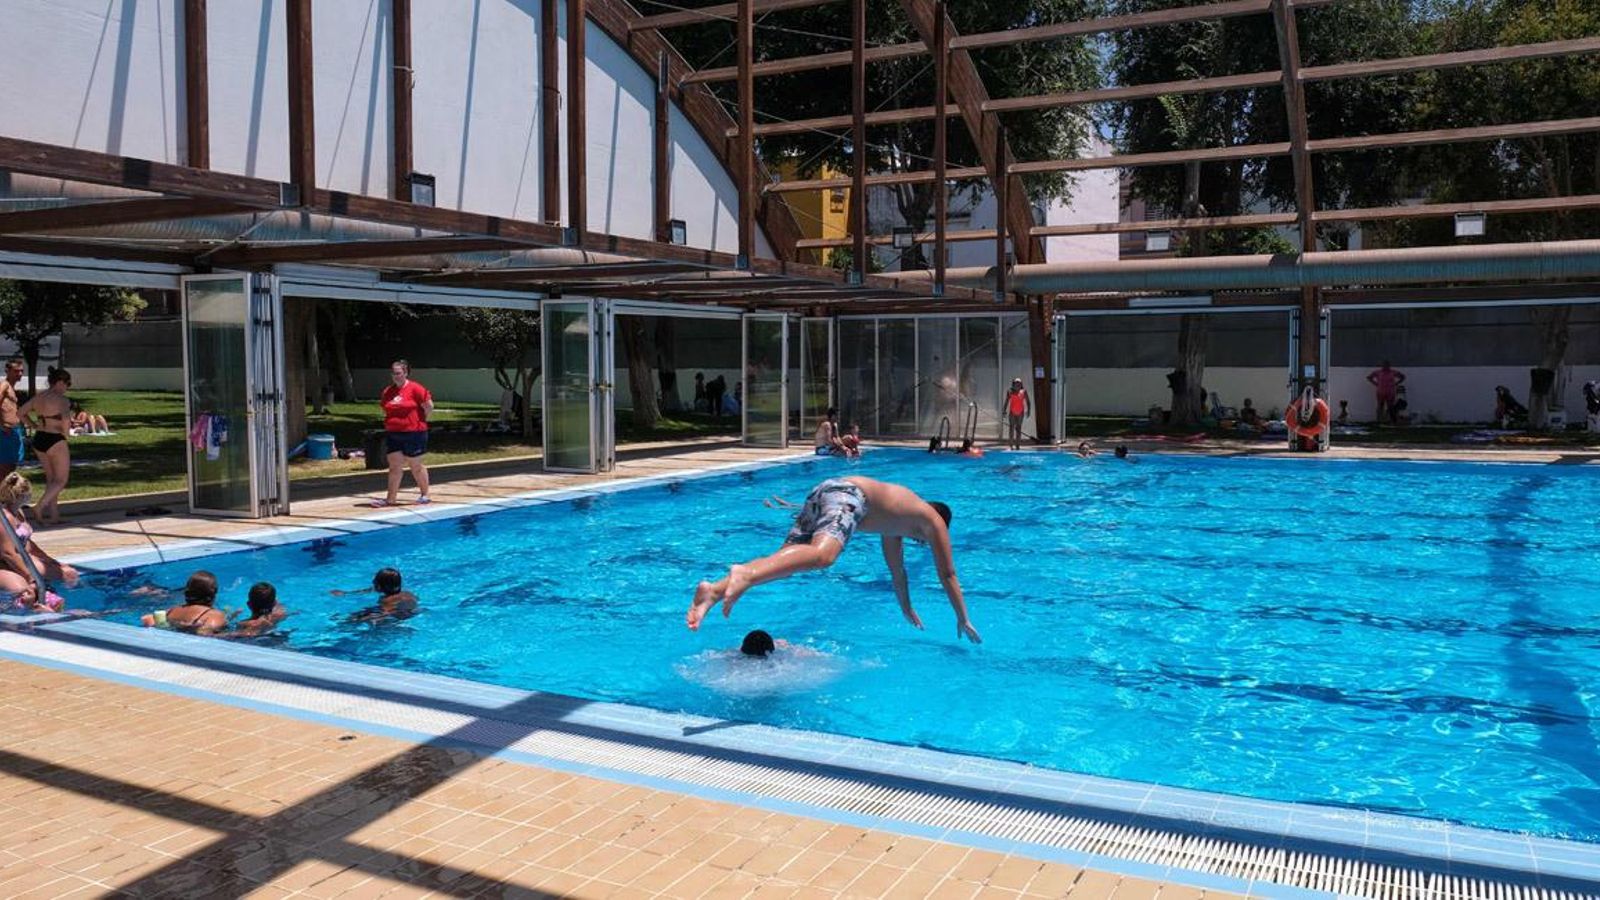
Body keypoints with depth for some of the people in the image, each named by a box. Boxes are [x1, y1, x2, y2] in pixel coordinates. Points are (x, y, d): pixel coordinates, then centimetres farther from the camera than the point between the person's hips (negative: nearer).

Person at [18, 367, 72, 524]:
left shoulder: (38, 396, 9)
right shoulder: (61, 399, -15)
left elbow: (20, 412, 16)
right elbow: (65, 420, -28)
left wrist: (35, 426, 14)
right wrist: (65, 433, -9)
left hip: (39, 440, 8)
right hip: (55, 441, -8)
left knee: (51, 479, 16)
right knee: (61, 480, 3)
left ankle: (54, 516, 15)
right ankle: (42, 504, -18)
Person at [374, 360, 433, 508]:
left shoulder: (415, 389, -10)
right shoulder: (387, 392, 9)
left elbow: (429, 406, -8)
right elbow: (385, 410, 24)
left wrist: (419, 421, 0)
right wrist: (391, 421, 13)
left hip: (413, 433, -6)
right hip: (392, 434, 6)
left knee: (415, 465, 5)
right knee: (394, 466, 4)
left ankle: (425, 495, 21)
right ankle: (391, 498, 6)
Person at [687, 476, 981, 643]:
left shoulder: (898, 516, 42)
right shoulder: (933, 521, 24)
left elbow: (897, 569, 52)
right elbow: (947, 574, 25)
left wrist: (907, 609, 63)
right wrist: (963, 619, 35)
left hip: (822, 490, 8)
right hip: (846, 496, -8)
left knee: (786, 561, -4)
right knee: (822, 554, -33)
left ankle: (714, 589, -26)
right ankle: (744, 574, -60)